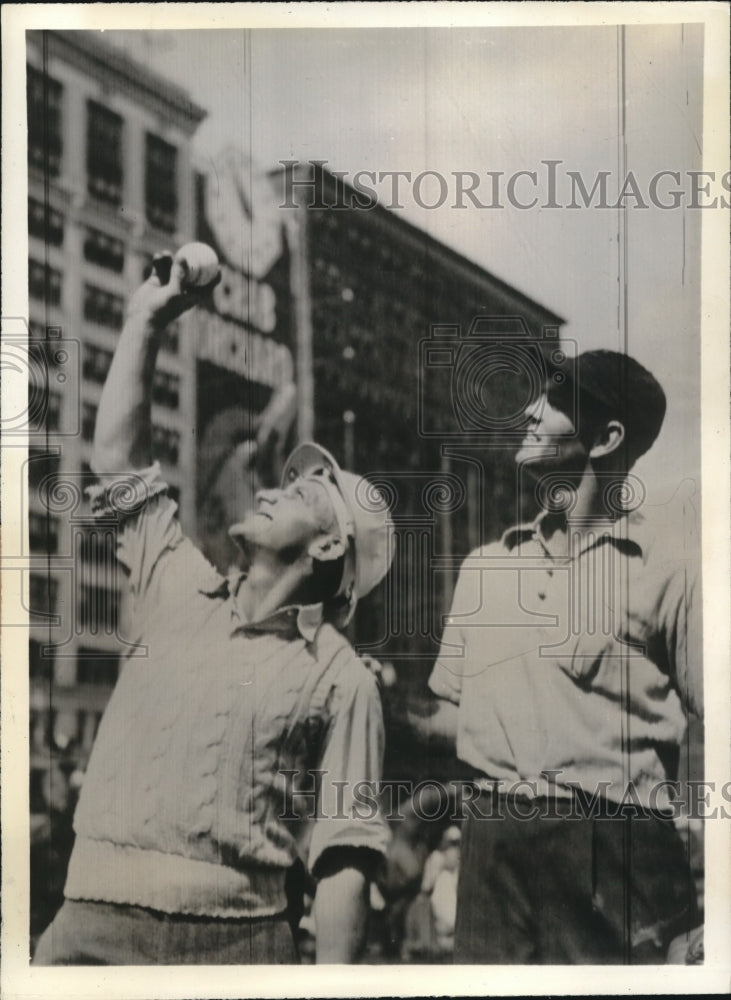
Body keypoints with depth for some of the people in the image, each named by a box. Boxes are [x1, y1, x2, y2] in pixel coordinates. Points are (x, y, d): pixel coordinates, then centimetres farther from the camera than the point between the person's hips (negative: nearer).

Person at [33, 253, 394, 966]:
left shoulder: (340, 678, 3)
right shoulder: (176, 591, 15)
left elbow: (344, 858, -1)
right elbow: (117, 457, 18)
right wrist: (145, 320, 18)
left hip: (238, 934, -3)